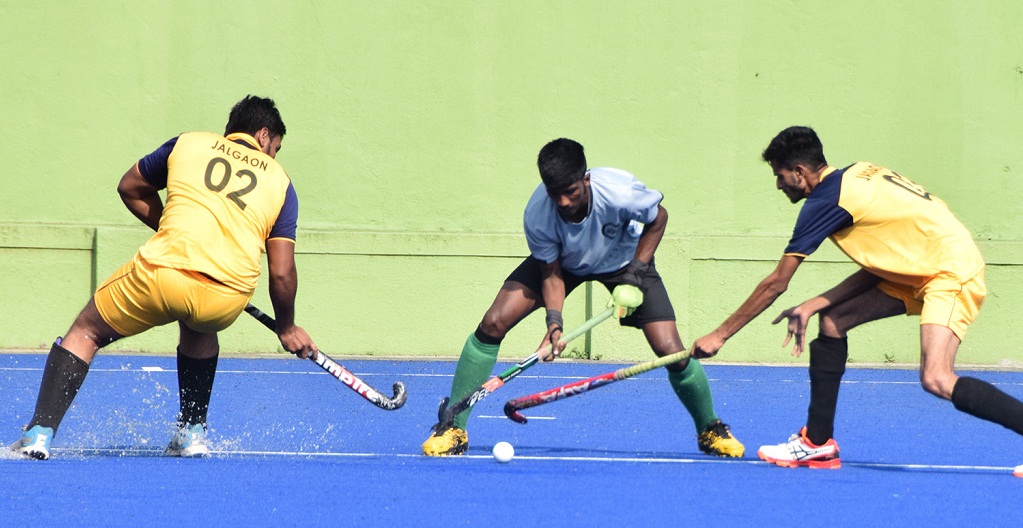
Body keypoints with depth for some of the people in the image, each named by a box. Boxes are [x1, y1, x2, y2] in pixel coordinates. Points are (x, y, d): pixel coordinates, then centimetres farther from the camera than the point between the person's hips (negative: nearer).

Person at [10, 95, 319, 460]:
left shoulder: (188, 143, 22)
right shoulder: (280, 182, 20)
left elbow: (130, 188, 34)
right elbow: (281, 273, 14)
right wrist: (287, 328, 29)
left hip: (163, 273, -2)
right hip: (229, 298, 2)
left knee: (86, 332, 18)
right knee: (198, 328, 38)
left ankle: (40, 432, 4)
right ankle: (191, 433, 36)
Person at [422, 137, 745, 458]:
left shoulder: (619, 193, -37)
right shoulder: (537, 215, -32)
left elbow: (658, 218, -14)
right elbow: (552, 274, -18)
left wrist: (636, 275, -19)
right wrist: (554, 323, -33)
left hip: (625, 260, -1)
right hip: (562, 261, 1)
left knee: (671, 352, -14)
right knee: (493, 323, -18)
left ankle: (710, 430, 15)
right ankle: (453, 428, -6)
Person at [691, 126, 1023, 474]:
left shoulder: (825, 201, -14)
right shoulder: (858, 175, 11)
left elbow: (775, 284, -9)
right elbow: (875, 268, 10)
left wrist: (720, 335, -2)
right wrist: (812, 306, 3)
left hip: (952, 271, -10)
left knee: (936, 380, -24)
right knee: (832, 319, 8)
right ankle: (818, 442, 12)